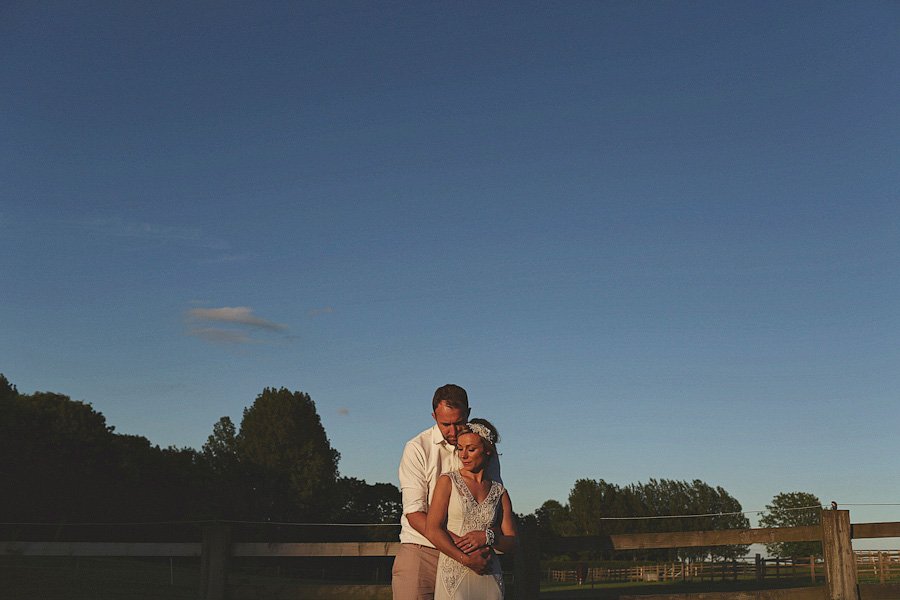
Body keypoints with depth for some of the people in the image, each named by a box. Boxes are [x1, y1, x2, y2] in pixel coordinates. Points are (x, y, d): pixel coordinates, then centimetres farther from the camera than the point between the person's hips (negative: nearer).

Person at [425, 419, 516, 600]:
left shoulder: (499, 492, 10)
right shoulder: (448, 481, 3)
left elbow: (512, 542, 9)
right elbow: (432, 530, -7)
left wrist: (487, 537, -11)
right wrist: (466, 559, -13)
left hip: (489, 577, 2)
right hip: (454, 573, -2)